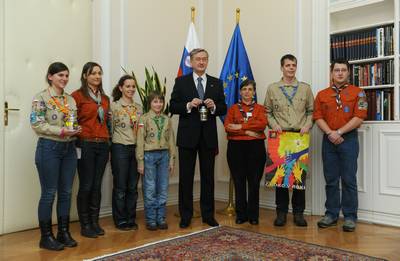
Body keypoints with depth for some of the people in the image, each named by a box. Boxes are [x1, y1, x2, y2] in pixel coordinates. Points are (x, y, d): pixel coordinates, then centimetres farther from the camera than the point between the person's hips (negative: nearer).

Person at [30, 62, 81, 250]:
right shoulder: (41, 98, -6)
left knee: (66, 192, 10)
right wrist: (61, 131, -21)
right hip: (49, 148, -6)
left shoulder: (71, 99, 12)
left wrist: (76, 130, -4)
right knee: (49, 193, 0)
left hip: (69, 148, 6)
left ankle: (64, 232, 22)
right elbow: (37, 124, -13)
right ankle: (46, 237, 13)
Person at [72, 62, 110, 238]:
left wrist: (106, 137, 10)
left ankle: (95, 222, 21)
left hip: (103, 145, 5)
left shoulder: (105, 98, 15)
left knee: (97, 185, 10)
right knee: (86, 186, 0)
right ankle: (85, 225, 14)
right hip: (86, 144, -5)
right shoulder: (77, 95, -5)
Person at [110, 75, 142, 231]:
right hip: (120, 149, -4)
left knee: (133, 187, 9)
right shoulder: (113, 106, -3)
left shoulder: (139, 108, 10)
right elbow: (110, 129, -2)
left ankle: (131, 219, 21)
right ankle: (120, 221, 17)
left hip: (136, 148, 5)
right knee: (120, 187, 4)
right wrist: (111, 149, -4)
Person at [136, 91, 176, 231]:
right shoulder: (144, 119, -3)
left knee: (163, 189, 7)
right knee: (150, 189, 2)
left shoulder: (167, 120, 8)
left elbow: (171, 140, 9)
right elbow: (140, 141, -5)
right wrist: (140, 161, -7)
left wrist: (171, 159, 6)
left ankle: (161, 218, 18)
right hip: (149, 155, -3)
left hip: (164, 155, 3)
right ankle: (151, 219, 14)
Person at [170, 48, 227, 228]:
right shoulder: (181, 82, 3)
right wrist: (189, 105, -18)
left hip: (209, 136, 2)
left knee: (208, 177, 9)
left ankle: (208, 215, 22)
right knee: (186, 177, 5)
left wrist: (214, 106, -13)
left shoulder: (216, 83, 9)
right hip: (187, 136, -2)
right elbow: (172, 107, -2)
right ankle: (185, 216, 17)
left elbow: (223, 109, 8)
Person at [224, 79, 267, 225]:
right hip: (236, 147, 1)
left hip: (256, 147, 0)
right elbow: (227, 127, -4)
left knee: (254, 182, 2)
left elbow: (262, 124, -8)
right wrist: (247, 132, -13)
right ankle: (241, 214, 16)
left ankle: (253, 215, 14)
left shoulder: (260, 108, 11)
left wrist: (241, 126, -13)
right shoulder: (233, 108, 12)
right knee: (239, 181, 4)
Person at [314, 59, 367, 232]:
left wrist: (339, 132, -13)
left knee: (349, 180, 0)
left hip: (349, 139, -2)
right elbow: (318, 117, 3)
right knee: (331, 179, 7)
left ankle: (350, 217, 8)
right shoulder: (322, 94, 11)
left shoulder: (357, 93, 3)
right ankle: (331, 214, 17)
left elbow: (359, 117, -6)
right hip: (329, 140, 3)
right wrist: (330, 133, -12)